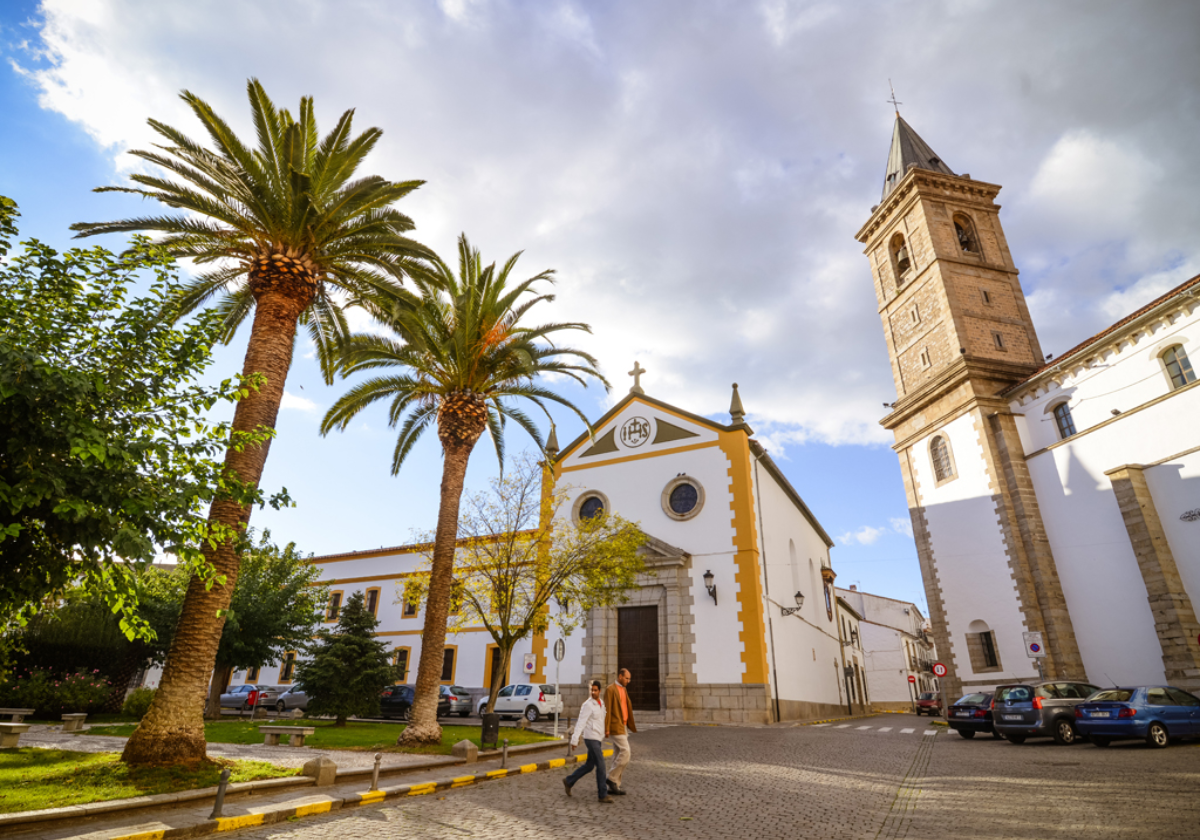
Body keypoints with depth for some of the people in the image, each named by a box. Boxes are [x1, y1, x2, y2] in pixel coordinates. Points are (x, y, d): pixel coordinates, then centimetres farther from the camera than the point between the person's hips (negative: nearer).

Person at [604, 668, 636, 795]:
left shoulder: (623, 690, 15)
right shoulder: (610, 689, -13)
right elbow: (607, 710, -16)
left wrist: (631, 726, 15)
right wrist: (606, 729, -19)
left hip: (623, 726, 9)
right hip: (615, 727, -9)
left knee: (619, 755, 9)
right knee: (625, 753, -13)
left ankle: (614, 786, 14)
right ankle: (612, 778, 1)